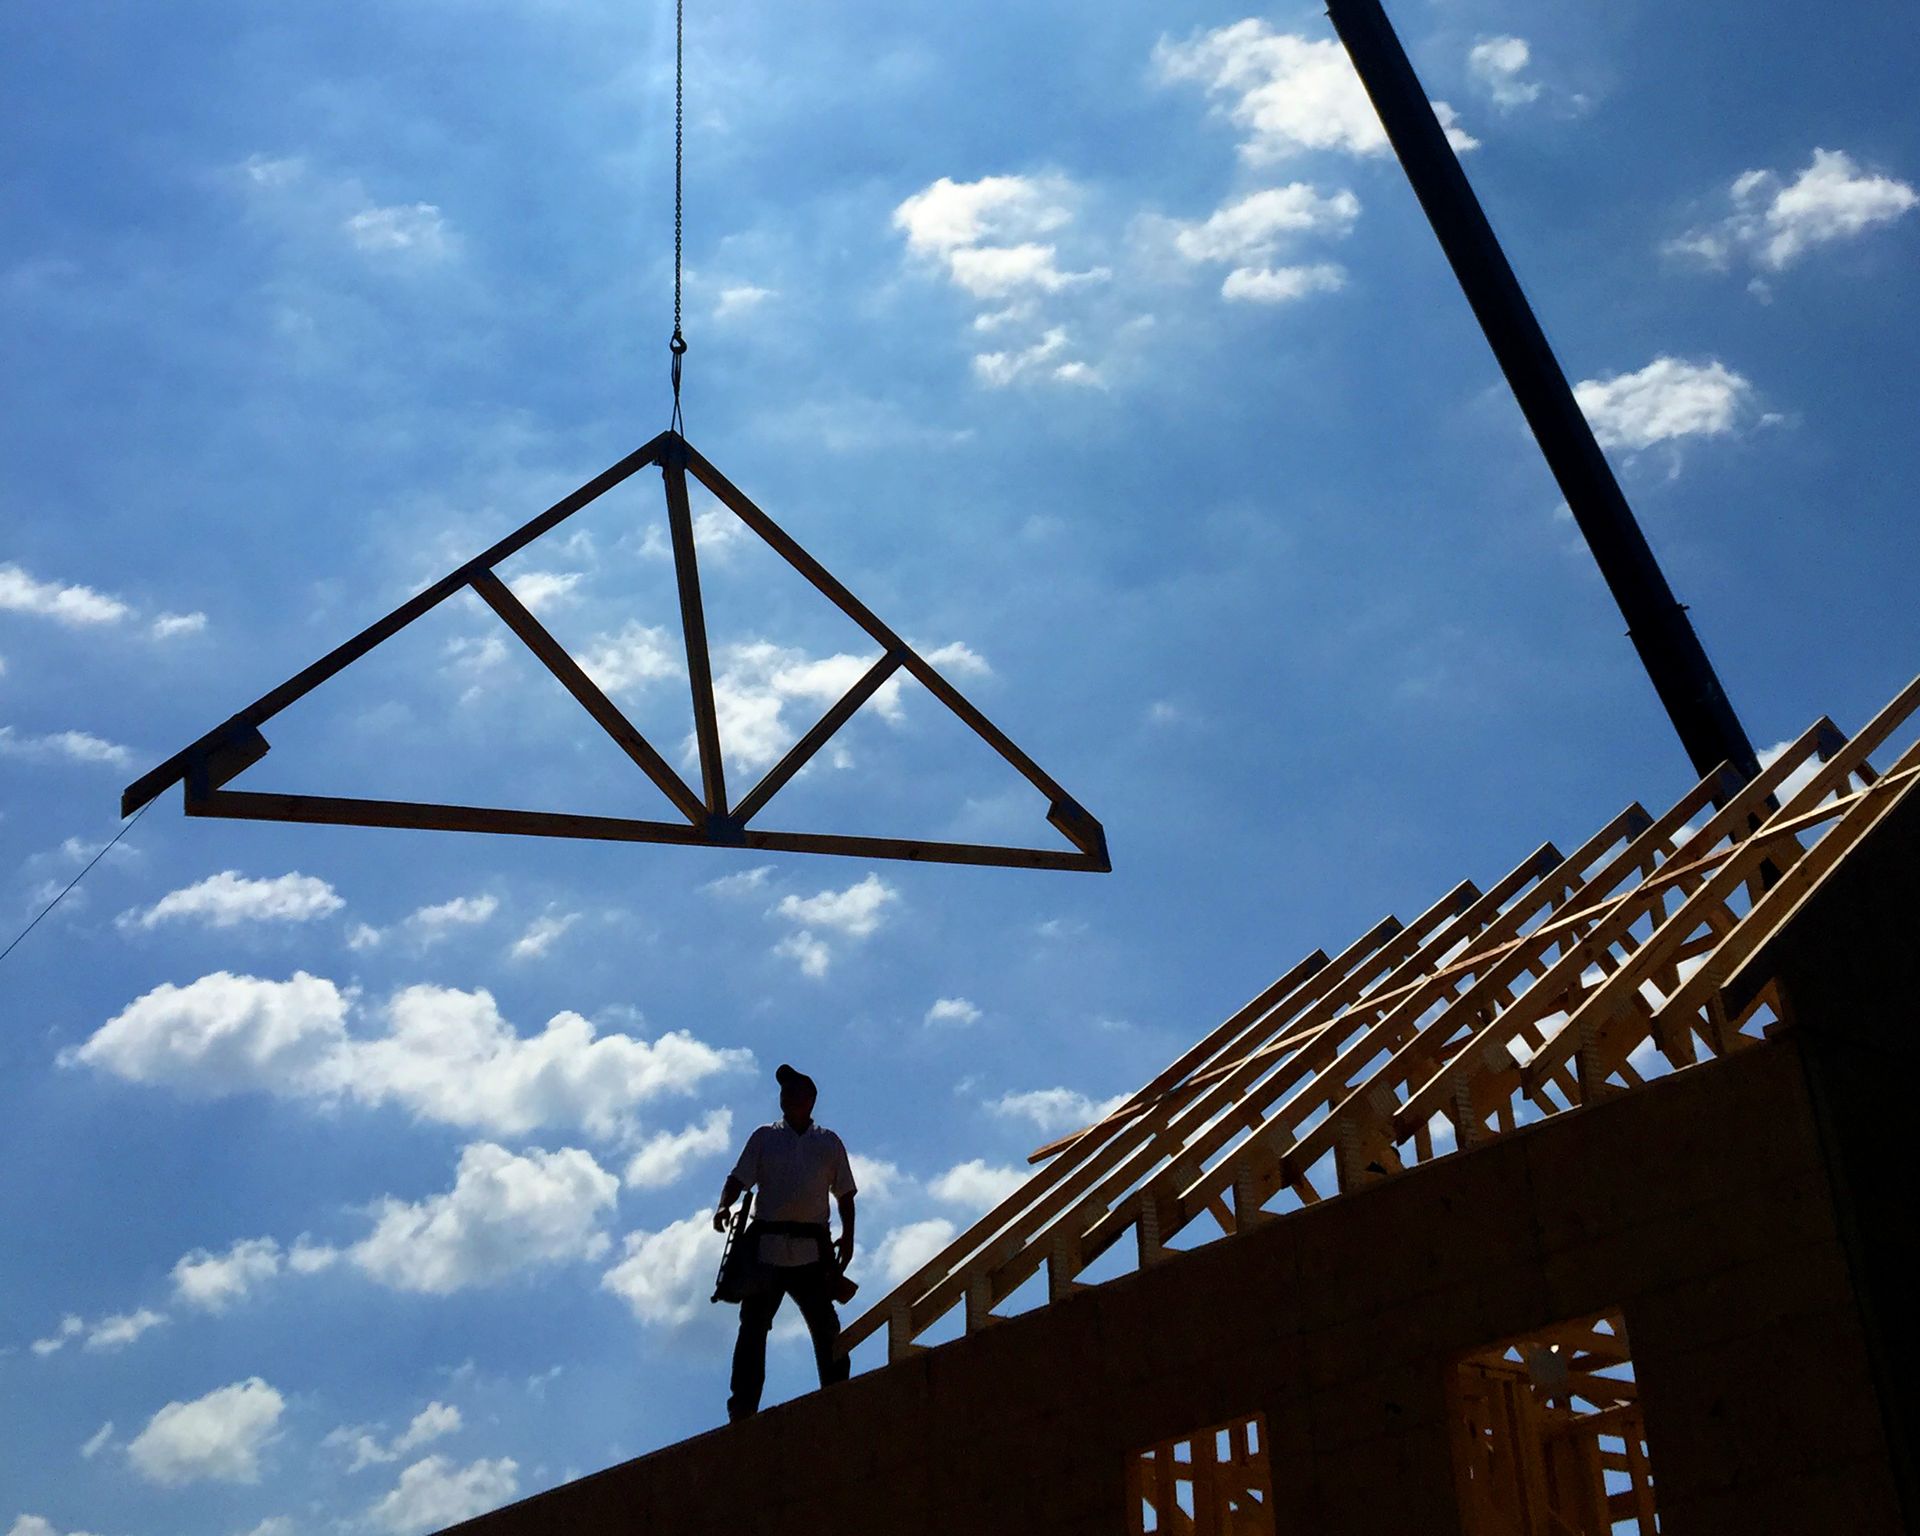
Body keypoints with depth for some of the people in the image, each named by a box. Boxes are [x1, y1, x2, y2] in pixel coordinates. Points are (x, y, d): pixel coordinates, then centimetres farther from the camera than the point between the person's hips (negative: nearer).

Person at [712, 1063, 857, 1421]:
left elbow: (844, 1193, 14)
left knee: (825, 1326, -1)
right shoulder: (764, 1138, 11)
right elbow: (740, 1177, 3)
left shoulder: (829, 1143, 14)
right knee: (753, 1326, -3)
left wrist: (848, 1236, 2)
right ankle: (743, 1403, -1)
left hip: (813, 1249, 1)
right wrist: (725, 1205, -17)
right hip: (766, 1243, -1)